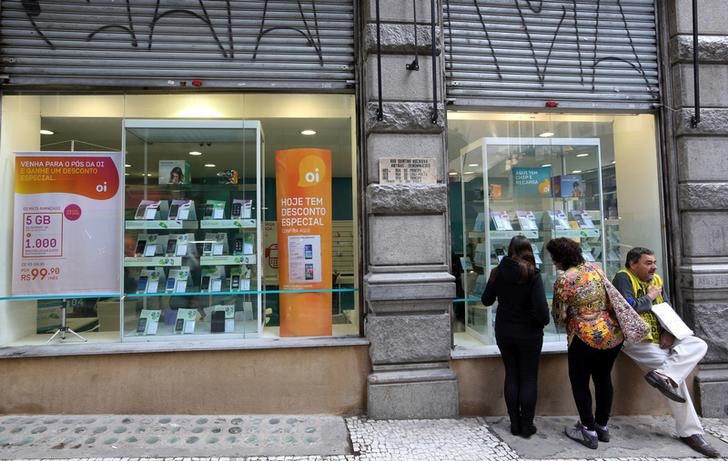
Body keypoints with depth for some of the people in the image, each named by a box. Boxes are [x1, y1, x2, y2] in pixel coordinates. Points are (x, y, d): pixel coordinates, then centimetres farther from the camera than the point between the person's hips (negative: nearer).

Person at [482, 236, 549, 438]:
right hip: (529, 333, -3)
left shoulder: (498, 272, -5)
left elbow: (486, 300, 5)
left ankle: (515, 424, 19)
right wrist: (543, 321, -2)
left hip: (504, 333, 3)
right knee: (529, 378, 9)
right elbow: (541, 307, -22)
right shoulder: (532, 275, -16)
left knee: (511, 376, 13)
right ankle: (526, 426, 15)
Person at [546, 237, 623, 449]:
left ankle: (589, 432, 16)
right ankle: (602, 426, 31)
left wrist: (570, 316, 12)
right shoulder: (595, 268, 4)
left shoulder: (564, 279, -15)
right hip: (614, 333, 7)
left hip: (587, 338, -7)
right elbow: (611, 296, 14)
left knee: (579, 382, 10)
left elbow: (559, 316, -8)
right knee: (603, 378, 19)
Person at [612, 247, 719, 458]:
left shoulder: (655, 279, 13)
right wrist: (650, 297, -10)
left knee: (699, 345, -11)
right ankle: (690, 432, -9)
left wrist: (668, 332, -3)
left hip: (659, 338, 8)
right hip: (635, 340, -8)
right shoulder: (623, 278, -12)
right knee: (674, 375, -19)